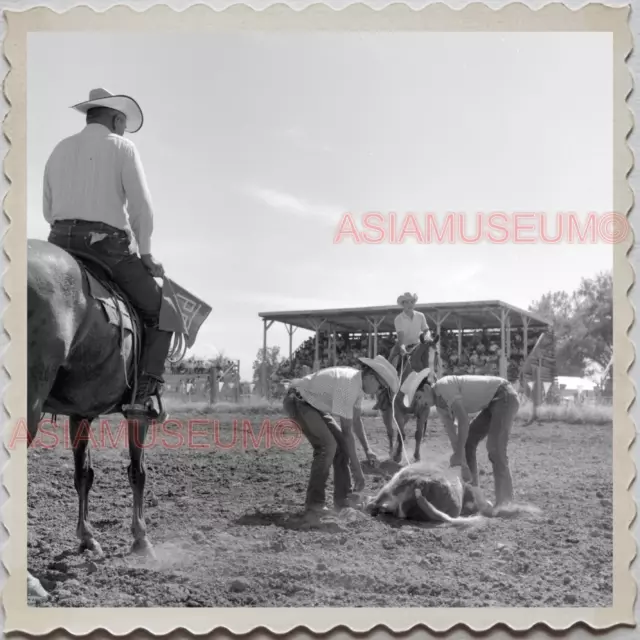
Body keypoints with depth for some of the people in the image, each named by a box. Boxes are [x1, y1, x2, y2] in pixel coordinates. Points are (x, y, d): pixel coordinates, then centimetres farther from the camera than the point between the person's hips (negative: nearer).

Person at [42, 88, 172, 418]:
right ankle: (144, 395, -6)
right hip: (110, 247, -5)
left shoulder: (59, 150, 19)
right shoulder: (121, 147, 1)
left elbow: (48, 210, 19)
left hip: (60, 244, 6)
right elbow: (141, 207, -6)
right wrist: (145, 254, 3)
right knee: (161, 314, 8)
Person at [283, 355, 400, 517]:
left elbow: (356, 420, 11)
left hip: (313, 404, 10)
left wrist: (367, 449, 2)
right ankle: (314, 503, -12)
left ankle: (342, 497, 7)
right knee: (327, 445, -21)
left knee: (341, 443, 3)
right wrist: (357, 469, -25)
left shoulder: (359, 382, -1)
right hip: (297, 401, -10)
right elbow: (347, 431, -29)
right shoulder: (348, 384, -31)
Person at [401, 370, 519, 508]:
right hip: (493, 403, 10)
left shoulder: (444, 386, -23)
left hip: (505, 397, -10)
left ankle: (505, 501, -16)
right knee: (466, 443, 8)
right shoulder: (439, 404, 6)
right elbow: (452, 434, 2)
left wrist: (458, 454, -24)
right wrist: (463, 465, -7)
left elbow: (463, 420, -28)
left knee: (495, 448, -19)